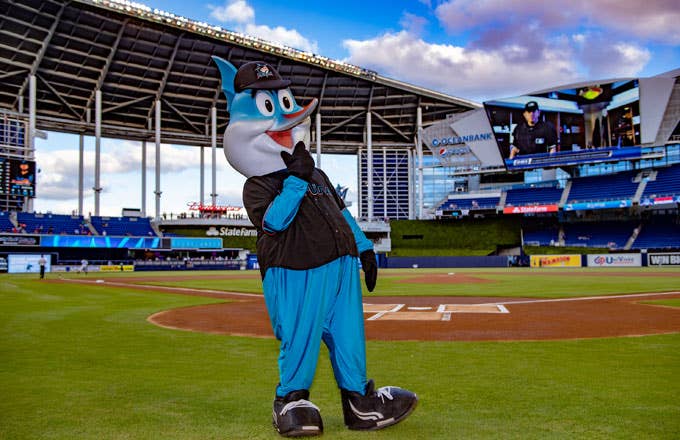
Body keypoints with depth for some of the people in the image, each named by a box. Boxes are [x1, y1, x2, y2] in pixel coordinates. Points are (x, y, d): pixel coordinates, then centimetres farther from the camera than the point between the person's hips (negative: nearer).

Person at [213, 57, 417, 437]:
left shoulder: (317, 176, 18)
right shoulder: (257, 187, -5)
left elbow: (343, 213, 24)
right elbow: (273, 220, -22)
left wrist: (363, 246, 20)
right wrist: (296, 181, -23)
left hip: (343, 268, 7)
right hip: (298, 275, -6)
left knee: (349, 339, 13)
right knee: (300, 341, 0)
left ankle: (359, 400, 26)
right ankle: (291, 400, 23)